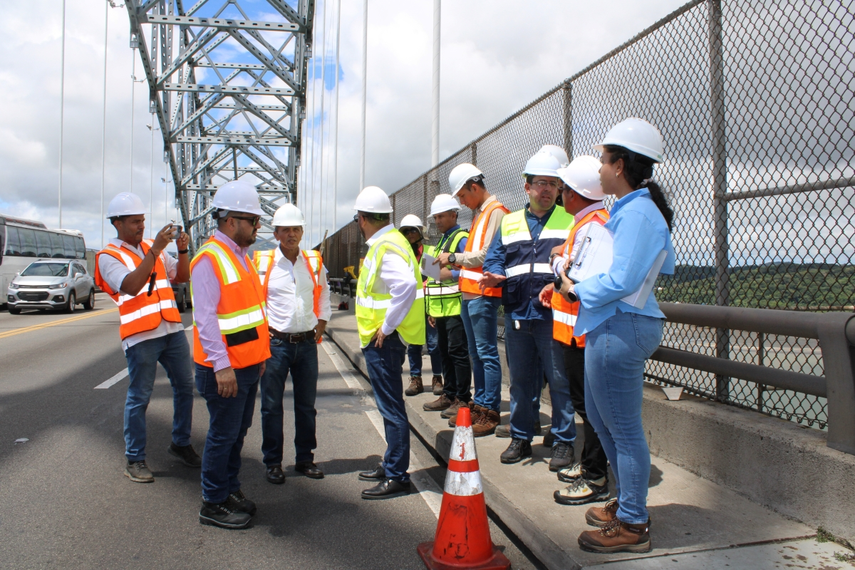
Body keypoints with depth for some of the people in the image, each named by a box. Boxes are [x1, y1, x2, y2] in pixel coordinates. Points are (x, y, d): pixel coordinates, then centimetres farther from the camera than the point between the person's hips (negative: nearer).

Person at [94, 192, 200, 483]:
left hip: (173, 329, 6)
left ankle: (181, 443, 27)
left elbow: (182, 276, 13)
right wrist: (155, 249, -23)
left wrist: (182, 250, -4)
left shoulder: (152, 248, 14)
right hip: (141, 336, -6)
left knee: (184, 387, 11)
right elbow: (131, 285, -21)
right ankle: (135, 460, 13)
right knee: (139, 398, 1)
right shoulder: (108, 257, -3)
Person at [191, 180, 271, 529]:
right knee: (223, 435, 2)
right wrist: (221, 365, -26)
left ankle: (230, 488, 34)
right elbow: (205, 317, -23)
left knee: (238, 432, 18)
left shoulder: (241, 256, 13)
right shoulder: (210, 259, -17)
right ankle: (214, 504, 17)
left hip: (248, 365, 9)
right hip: (225, 369, -9)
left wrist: (261, 352, 19)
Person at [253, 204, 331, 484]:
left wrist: (318, 332, 7)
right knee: (272, 405, 4)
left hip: (307, 344, 3)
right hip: (275, 343, -3)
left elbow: (324, 302, 17)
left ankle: (305, 458, 25)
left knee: (307, 405, 11)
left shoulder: (314, 263, 6)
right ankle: (273, 462, 18)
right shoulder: (261, 262, -3)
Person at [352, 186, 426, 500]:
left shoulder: (386, 247, -18)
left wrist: (386, 327, -25)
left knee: (391, 408, -1)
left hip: (383, 341, -11)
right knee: (389, 406, 19)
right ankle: (391, 466, 32)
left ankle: (397, 477, 10)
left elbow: (406, 285, -33)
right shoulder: (388, 242, 13)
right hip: (380, 341, 11)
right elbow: (401, 282, 18)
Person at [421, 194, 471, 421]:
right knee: (445, 352, 13)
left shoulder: (462, 239, -7)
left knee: (458, 352, -5)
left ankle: (463, 399, 3)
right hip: (441, 309, 9)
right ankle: (449, 395, 23)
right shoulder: (440, 242, 21)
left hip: (456, 308, -9)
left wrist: (450, 273, -24)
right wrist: (431, 310, 21)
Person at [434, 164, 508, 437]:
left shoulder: (495, 212, -9)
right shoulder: (478, 213, 20)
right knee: (475, 353, 14)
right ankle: (479, 404, 23)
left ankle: (490, 413, 1)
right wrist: (456, 264, 5)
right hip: (468, 292, 10)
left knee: (487, 354, -5)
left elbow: (488, 255, -17)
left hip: (483, 293, -10)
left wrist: (454, 257, -10)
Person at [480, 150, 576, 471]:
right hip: (517, 314, 4)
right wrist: (495, 276, -9)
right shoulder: (509, 223, 15)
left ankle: (564, 441, 17)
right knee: (520, 380, 13)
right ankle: (520, 438, 27)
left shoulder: (570, 220, 5)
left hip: (553, 315, -3)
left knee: (559, 380, 2)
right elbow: (494, 258, 13)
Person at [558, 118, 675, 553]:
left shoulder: (636, 213, -18)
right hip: (610, 326, 11)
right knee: (600, 417, 21)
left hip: (619, 328, -11)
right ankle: (627, 502, 37)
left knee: (624, 429, 1)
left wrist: (576, 290, -9)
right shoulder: (635, 209, 14)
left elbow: (621, 281, -26)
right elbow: (666, 265, 22)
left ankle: (632, 526, 18)